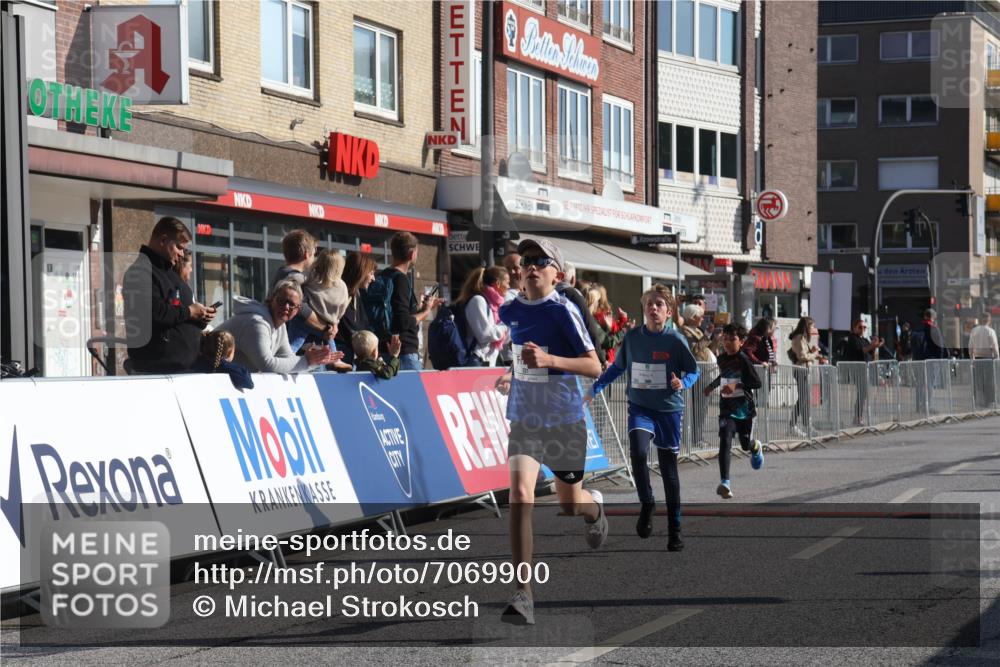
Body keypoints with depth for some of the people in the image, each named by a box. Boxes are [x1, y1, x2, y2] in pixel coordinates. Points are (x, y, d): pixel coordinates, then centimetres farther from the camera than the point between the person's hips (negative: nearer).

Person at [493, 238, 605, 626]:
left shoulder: (563, 311, -13)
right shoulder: (510, 311, 3)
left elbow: (594, 367, -16)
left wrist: (549, 360, -29)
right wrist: (511, 376, 8)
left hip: (563, 420, -3)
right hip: (523, 419, 3)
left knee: (570, 504, 13)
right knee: (519, 495, -17)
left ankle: (595, 507, 54)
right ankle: (523, 595, -20)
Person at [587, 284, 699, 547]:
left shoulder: (676, 340, -8)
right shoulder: (632, 337, 0)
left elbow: (694, 370, 1)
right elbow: (617, 367, 16)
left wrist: (682, 383, -19)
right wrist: (595, 389, 15)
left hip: (669, 409, -1)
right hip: (640, 407, 1)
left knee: (669, 470, 4)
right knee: (638, 453, -25)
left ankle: (674, 530, 14)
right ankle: (647, 504, 0)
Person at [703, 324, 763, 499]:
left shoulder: (743, 360, -13)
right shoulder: (722, 359, 5)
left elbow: (757, 383, -18)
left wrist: (737, 385, -28)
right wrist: (712, 385, 30)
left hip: (744, 407, -3)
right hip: (727, 408, 3)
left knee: (746, 444, 12)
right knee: (725, 441, -17)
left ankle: (756, 447, 53)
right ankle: (724, 483, -24)